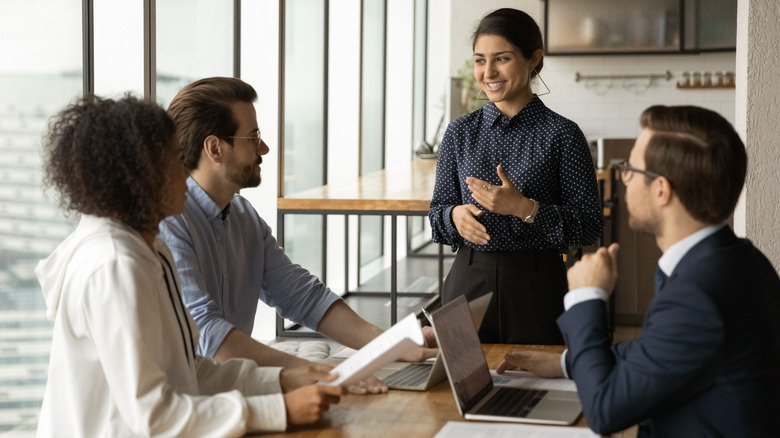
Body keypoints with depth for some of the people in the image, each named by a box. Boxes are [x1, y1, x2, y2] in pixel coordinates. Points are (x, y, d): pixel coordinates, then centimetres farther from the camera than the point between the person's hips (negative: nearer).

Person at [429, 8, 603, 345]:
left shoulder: (561, 134, -4)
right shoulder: (460, 133, 6)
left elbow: (590, 226, -7)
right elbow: (438, 211, 12)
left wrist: (525, 208, -19)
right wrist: (456, 215, -10)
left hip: (536, 289, -2)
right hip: (468, 282, 3)